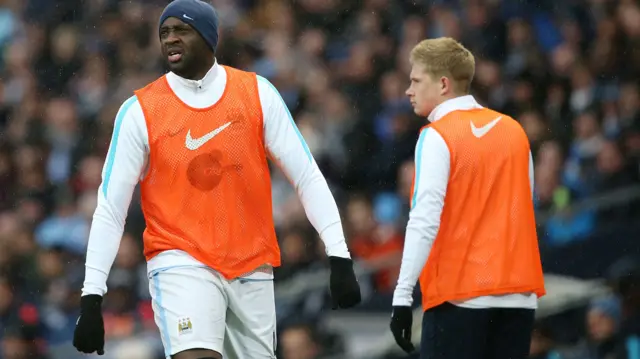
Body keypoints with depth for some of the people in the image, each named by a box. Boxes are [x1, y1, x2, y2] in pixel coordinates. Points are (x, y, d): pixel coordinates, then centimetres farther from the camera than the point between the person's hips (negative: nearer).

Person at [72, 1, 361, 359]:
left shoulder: (257, 93, 1)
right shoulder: (139, 111, -3)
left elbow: (308, 176, 3)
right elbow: (110, 209, -1)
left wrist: (339, 257, -5)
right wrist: (92, 297, -6)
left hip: (252, 268, 3)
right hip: (181, 264, -3)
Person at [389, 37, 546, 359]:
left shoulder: (437, 137, -7)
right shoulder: (514, 131, 11)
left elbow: (424, 221, -15)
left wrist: (402, 296, -16)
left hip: (459, 295, -6)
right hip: (518, 295, 6)